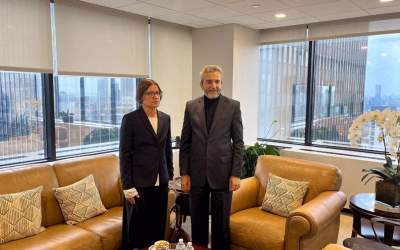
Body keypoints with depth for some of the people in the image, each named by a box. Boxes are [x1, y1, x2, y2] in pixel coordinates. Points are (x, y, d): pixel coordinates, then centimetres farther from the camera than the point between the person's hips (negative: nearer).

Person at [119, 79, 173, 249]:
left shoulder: (165, 118, 8)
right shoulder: (130, 119, -8)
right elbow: (124, 154, -9)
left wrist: (170, 176, 11)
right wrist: (127, 186, -12)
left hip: (161, 183, 5)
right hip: (139, 183, -4)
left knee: (158, 225, 12)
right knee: (137, 226, 6)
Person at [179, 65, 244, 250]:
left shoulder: (233, 106, -2)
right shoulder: (191, 106, 4)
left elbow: (238, 142, -2)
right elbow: (185, 143, 4)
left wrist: (235, 174, -7)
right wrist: (184, 173, 0)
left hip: (222, 173, -2)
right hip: (197, 173, 2)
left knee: (221, 221, 8)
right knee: (198, 219, 13)